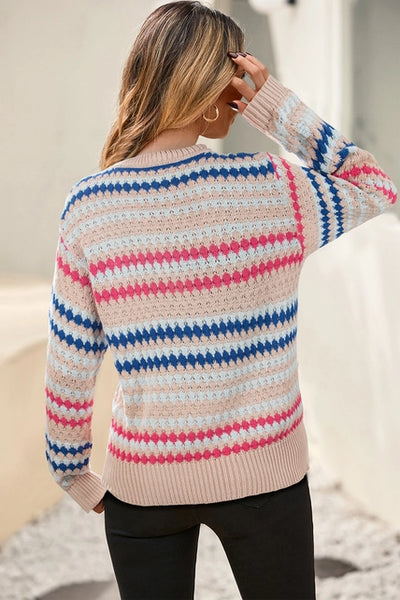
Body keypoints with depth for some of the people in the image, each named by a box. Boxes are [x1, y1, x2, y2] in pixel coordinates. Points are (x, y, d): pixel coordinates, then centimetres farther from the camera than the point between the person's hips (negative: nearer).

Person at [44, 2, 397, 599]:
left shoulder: (89, 207, -10)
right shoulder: (274, 192, -14)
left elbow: (69, 367, -5)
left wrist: (72, 474, 10)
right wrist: (277, 104, -6)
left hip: (143, 483, 1)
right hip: (263, 475, -1)